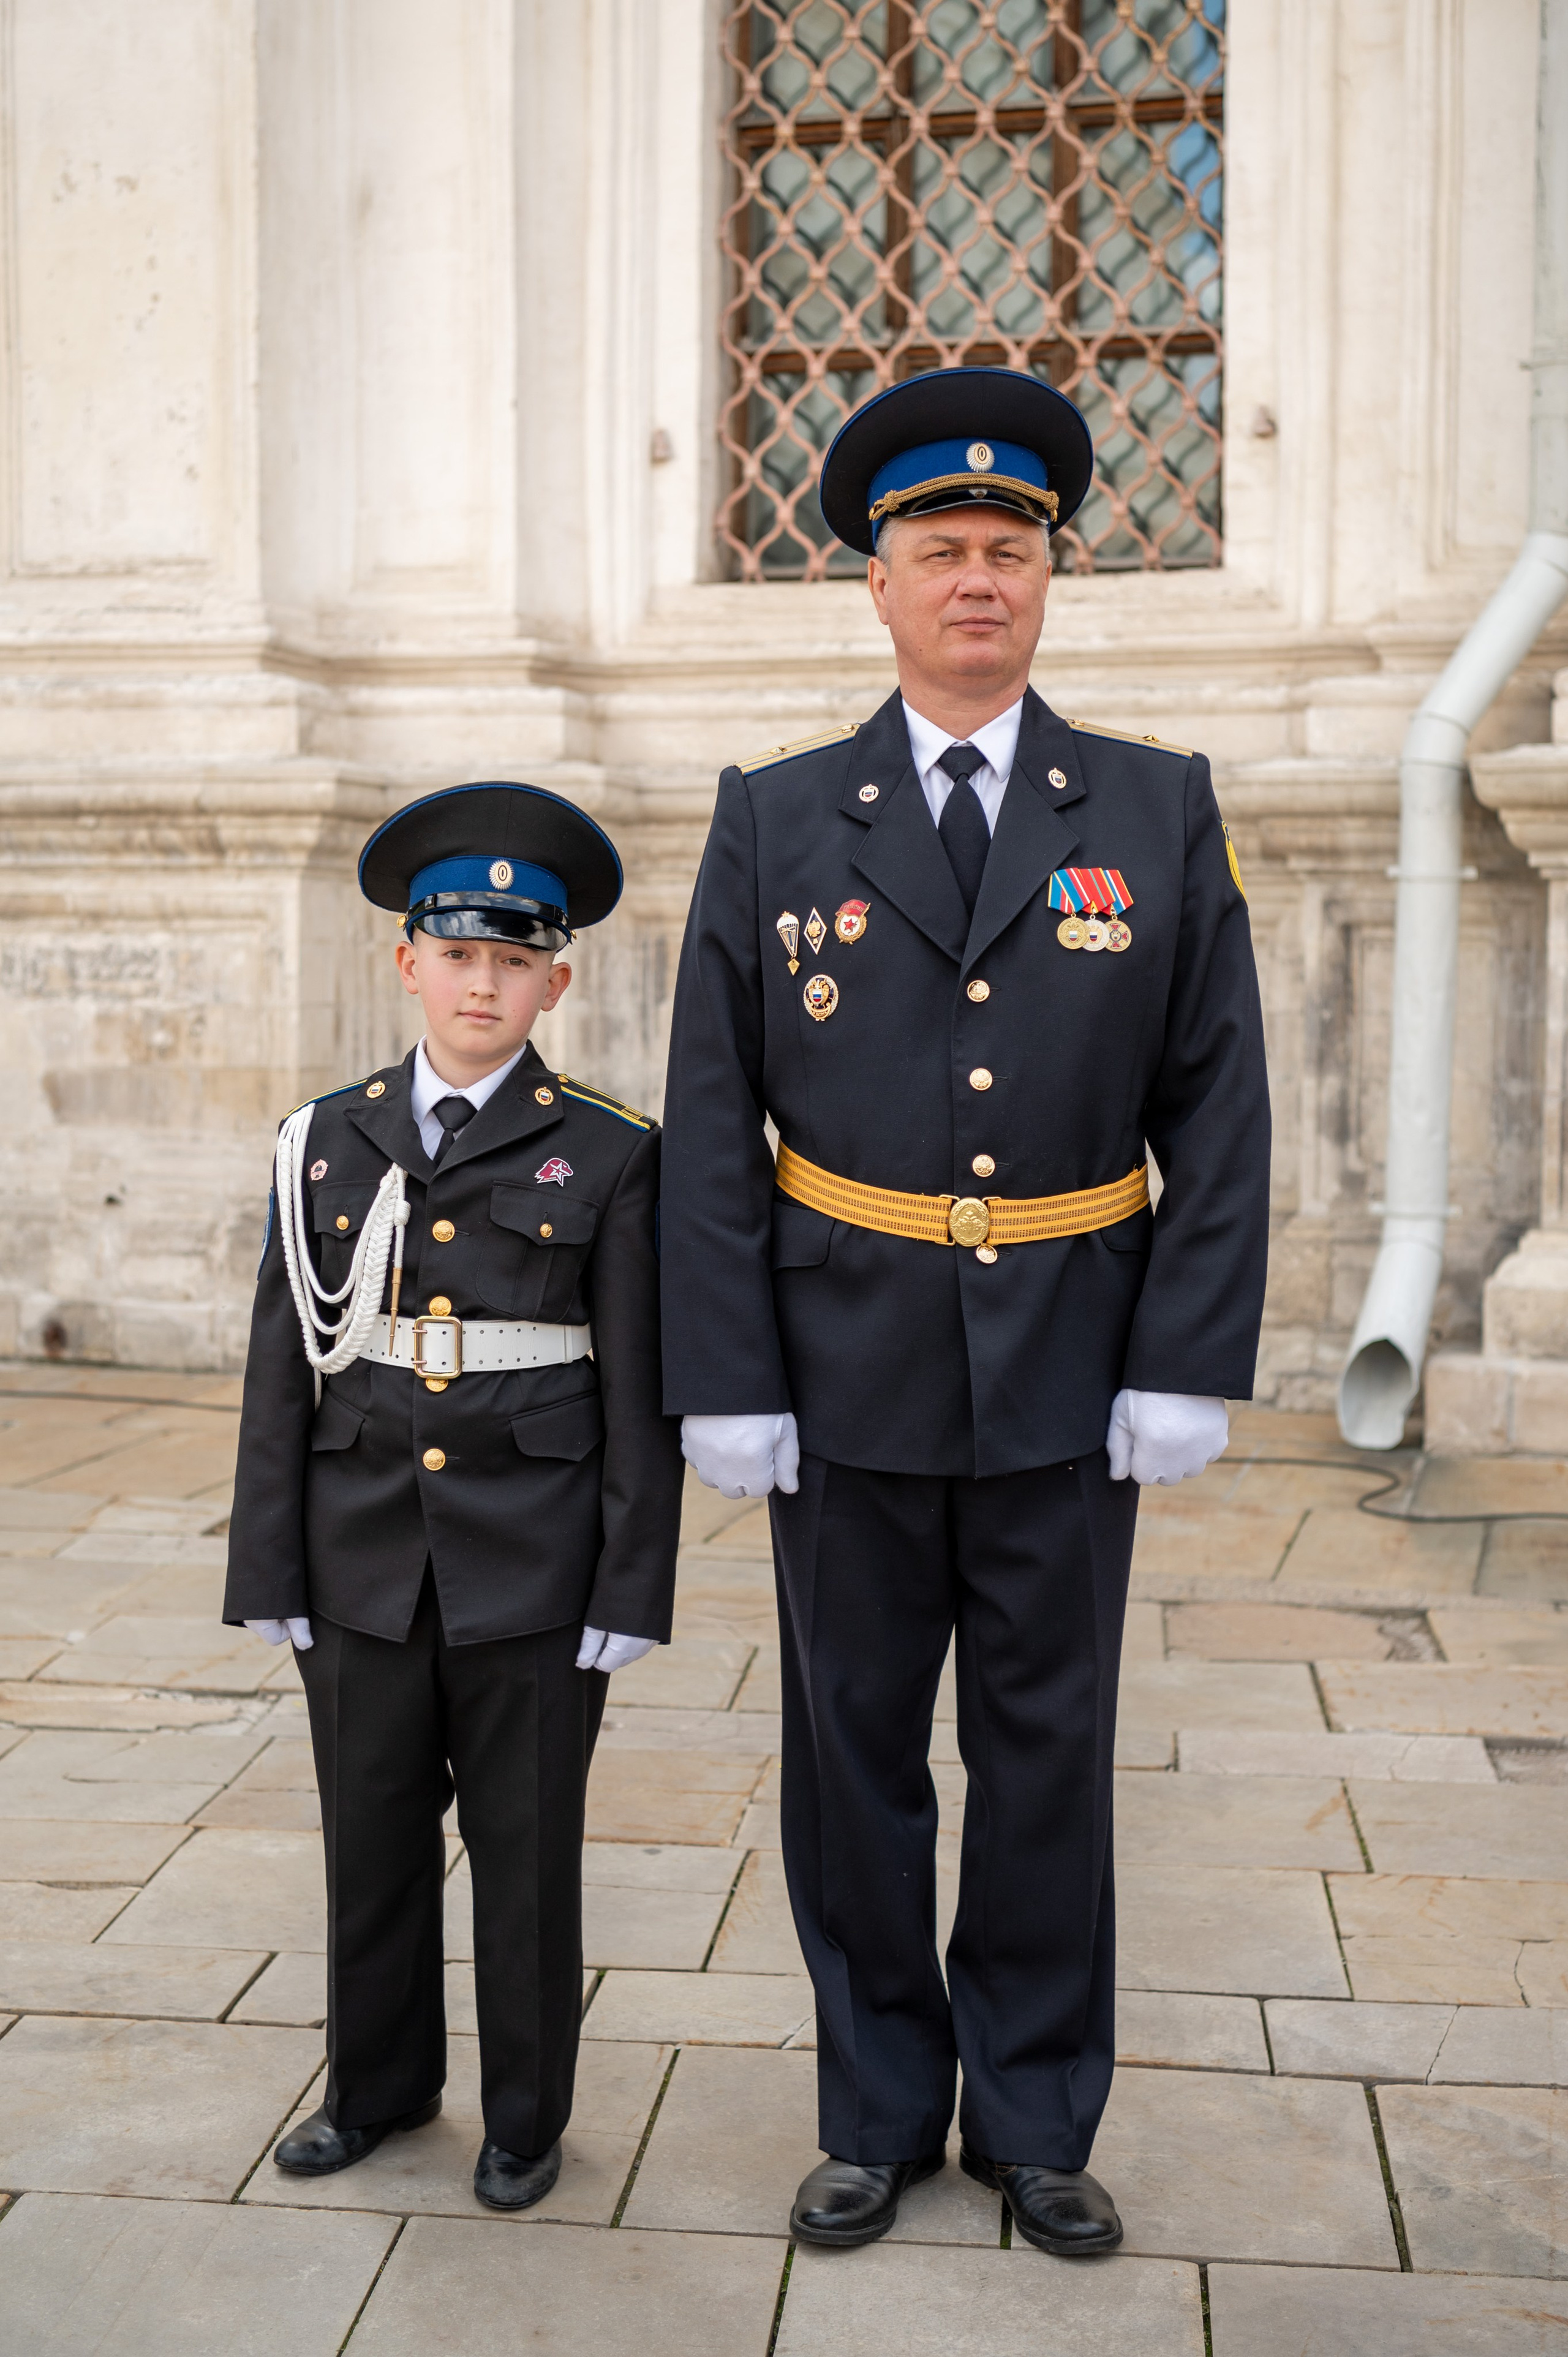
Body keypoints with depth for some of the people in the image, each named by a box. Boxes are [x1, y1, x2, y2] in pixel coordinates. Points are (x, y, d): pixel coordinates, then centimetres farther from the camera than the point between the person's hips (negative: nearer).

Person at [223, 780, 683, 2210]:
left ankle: (526, 2117, 28)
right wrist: (270, 1576, 2)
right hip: (364, 1564, 3)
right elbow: (284, 1374, 5)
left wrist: (631, 1592, -7)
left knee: (527, 1849, 10)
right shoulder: (328, 1143, 4)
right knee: (373, 1839, 15)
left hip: (532, 1574, -2)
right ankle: (379, 2084, 36)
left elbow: (639, 1394, -4)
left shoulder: (609, 1157, -3)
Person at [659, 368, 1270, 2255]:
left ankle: (1033, 2119, 29)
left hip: (1065, 1384, 0)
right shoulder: (774, 820, 1)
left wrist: (1190, 1370, -7)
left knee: (1047, 1756, 11)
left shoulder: (1159, 811, 1)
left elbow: (1216, 1108, 0)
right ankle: (879, 2114, 29)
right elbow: (711, 1127, -1)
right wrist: (726, 1383, -6)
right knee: (855, 1753, 11)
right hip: (849, 1381, 0)